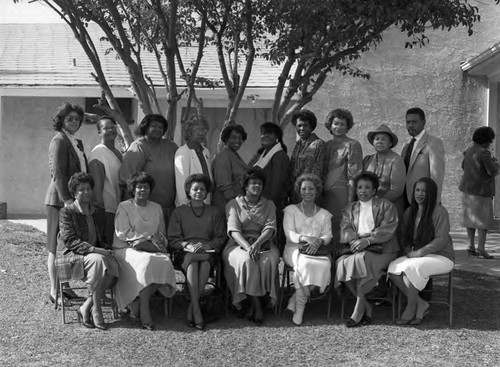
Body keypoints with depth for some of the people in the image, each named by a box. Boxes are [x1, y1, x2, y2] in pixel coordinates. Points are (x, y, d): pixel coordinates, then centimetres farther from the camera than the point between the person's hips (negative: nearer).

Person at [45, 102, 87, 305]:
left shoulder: (77, 142, 16)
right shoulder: (59, 140, -10)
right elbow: (58, 174, -16)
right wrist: (67, 199, -20)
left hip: (75, 200, 8)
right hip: (60, 199, -8)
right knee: (57, 247, -1)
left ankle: (65, 285, 20)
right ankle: (54, 290, 5)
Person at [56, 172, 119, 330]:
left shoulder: (98, 212, 15)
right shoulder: (67, 212, -4)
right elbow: (70, 241, -13)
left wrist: (107, 249, -3)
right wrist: (94, 250, -23)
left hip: (95, 254, 6)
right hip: (70, 257, -5)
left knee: (113, 265, -27)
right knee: (98, 261, -35)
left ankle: (85, 308, -19)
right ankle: (96, 311, -27)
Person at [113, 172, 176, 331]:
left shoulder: (156, 208, 20)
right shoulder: (124, 207, 6)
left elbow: (161, 234, 17)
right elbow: (122, 233, -5)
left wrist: (159, 242, -9)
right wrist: (149, 237, -11)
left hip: (152, 249, 4)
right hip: (126, 249, -4)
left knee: (165, 262, -28)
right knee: (146, 261, -35)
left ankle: (136, 305, -21)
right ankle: (144, 311, -30)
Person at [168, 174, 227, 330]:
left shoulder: (215, 213, 21)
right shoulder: (179, 212, 19)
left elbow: (221, 238, 12)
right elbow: (172, 240, 11)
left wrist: (205, 245, -7)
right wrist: (187, 245, -9)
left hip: (208, 251, 0)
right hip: (185, 252, 0)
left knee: (205, 261, -36)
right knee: (192, 261, -37)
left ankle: (191, 310, -35)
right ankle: (197, 310, -43)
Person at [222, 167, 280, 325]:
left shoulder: (269, 205, 15)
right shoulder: (233, 204, 8)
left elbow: (270, 228, 0)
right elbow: (233, 230, -5)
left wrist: (257, 243, -20)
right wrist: (247, 247, -23)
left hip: (262, 242, 2)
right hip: (239, 244, -1)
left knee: (268, 260, -32)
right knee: (246, 260, -35)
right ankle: (257, 304, -27)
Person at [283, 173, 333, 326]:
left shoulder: (324, 214, 19)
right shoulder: (291, 210, 12)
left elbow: (328, 235, 6)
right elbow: (289, 234, -1)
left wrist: (319, 241, -18)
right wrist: (306, 238, -21)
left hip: (317, 250, 2)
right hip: (294, 248, -2)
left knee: (324, 264, -33)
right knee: (304, 263, -37)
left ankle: (295, 300, -22)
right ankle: (300, 307, -27)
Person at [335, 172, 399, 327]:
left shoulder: (386, 206, 10)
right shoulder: (350, 209, 23)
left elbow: (387, 230, -5)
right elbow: (345, 230, 7)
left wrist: (367, 240, -19)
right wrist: (355, 240, -16)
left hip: (380, 249, -4)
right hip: (355, 248, 4)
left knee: (361, 259, -34)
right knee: (342, 262, -28)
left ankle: (358, 308, -26)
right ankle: (367, 306, -16)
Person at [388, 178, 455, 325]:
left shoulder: (439, 211, -11)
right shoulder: (409, 212, 10)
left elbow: (441, 240, -17)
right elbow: (406, 238, 18)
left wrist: (419, 252, -19)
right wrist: (408, 251, -4)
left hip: (441, 257, -7)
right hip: (417, 256, 7)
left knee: (410, 268, -32)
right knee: (393, 268, -19)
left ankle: (411, 308, -14)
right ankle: (421, 305, -12)